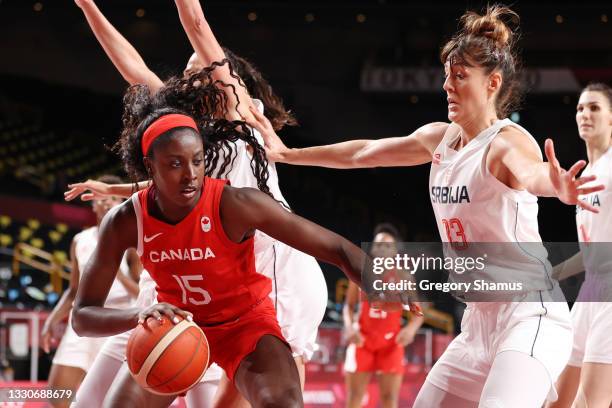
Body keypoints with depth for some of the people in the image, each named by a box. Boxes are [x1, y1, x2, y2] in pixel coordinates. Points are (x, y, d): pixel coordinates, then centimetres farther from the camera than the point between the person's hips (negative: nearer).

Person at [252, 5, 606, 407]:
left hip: (530, 316, -9)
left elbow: (535, 173, -39)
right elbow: (363, 153, 24)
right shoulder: (440, 138, 9)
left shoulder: (507, 141, -15)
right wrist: (287, 154, 32)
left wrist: (559, 187, -62)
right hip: (481, 321, 9)